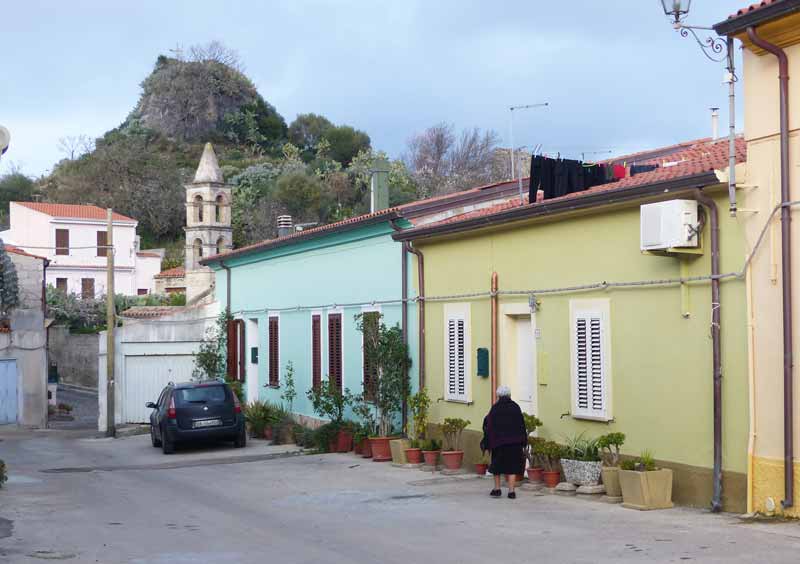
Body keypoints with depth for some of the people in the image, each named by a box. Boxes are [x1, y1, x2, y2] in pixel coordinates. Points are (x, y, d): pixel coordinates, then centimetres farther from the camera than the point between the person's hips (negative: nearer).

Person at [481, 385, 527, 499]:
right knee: (512, 465, 2)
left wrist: (487, 443, 0)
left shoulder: (495, 408, -4)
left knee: (497, 465, 14)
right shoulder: (515, 407, 2)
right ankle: (511, 491, -4)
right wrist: (523, 441, 9)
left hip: (498, 442, -1)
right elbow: (522, 425, 3)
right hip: (515, 442, 1)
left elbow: (489, 427, -5)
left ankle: (497, 489, 17)